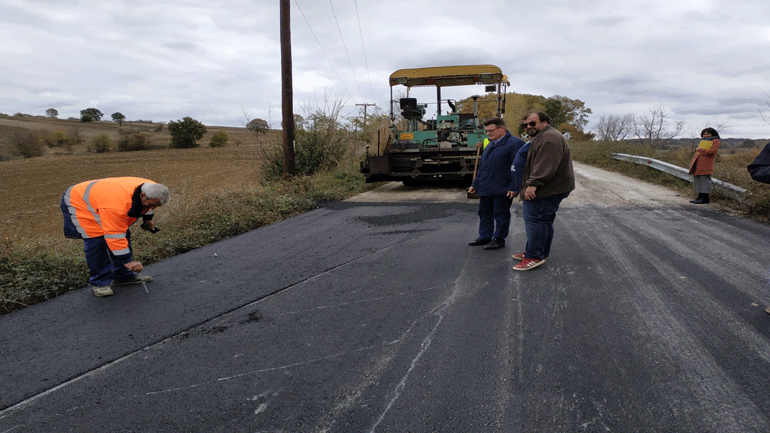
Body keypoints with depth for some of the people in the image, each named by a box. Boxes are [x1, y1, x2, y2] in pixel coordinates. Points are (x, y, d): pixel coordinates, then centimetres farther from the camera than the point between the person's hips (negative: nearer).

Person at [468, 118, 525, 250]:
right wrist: (475, 184, 21)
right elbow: (482, 167, 23)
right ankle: (484, 237, 27)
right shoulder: (490, 145, 18)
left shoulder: (515, 143, -9)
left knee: (501, 215, 3)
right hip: (485, 189, 8)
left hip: (502, 190, -8)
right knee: (484, 213, 15)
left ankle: (499, 240, 14)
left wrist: (513, 187, -20)